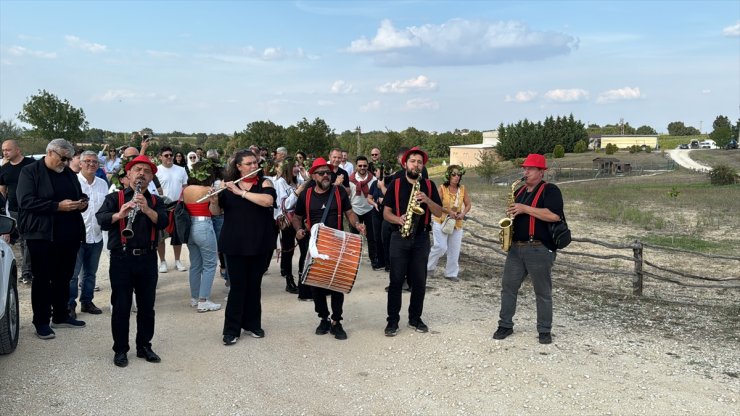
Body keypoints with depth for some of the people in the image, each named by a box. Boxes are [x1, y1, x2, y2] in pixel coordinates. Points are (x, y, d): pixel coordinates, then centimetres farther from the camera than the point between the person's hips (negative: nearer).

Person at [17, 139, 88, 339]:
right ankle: (41, 322, 11)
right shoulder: (30, 171, -4)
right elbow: (26, 201, -15)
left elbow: (80, 196, 24)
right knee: (42, 279, 2)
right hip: (42, 235, -6)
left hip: (69, 236, 6)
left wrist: (82, 203, -1)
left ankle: (61, 316, 26)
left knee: (64, 278, 13)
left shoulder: (69, 173, 14)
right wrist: (58, 206, -21)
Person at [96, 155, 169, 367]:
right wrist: (119, 214, -31)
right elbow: (101, 220, -11)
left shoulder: (156, 201, 10)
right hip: (121, 258, -2)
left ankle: (144, 346, 24)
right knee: (121, 307, 4)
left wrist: (147, 209, -24)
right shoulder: (114, 198, 4)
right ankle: (120, 350, 16)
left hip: (148, 259, 2)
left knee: (147, 306, 10)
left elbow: (163, 222, -7)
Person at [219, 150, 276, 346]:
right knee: (237, 286, -1)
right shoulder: (228, 186, 4)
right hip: (234, 244, 0)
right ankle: (231, 330, 9)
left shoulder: (264, 183, 0)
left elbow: (268, 200, -21)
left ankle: (252, 324, 26)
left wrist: (240, 192, -23)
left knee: (254, 285, 11)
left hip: (258, 244, 1)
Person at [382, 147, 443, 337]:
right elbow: (386, 213, 1)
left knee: (419, 281, 7)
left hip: (421, 238, 2)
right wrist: (398, 219, -19)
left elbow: (439, 212, 3)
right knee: (396, 280, -1)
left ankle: (415, 318, 20)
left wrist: (427, 200, -15)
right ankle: (393, 320, 7)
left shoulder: (429, 185, 7)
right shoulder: (395, 184, 2)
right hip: (399, 237, -2)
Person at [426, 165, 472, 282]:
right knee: (441, 247, -14)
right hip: (441, 221, -4)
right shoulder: (442, 188, -7)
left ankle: (451, 273, 19)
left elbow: (468, 204, 8)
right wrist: (449, 212, -24)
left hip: (457, 224, 5)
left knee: (454, 250, 6)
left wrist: (463, 214, -10)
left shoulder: (462, 189, 5)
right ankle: (428, 267, 7)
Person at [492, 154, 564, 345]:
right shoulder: (519, 191, 16)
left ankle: (545, 330, 15)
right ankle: (505, 325, 17)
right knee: (508, 286, 7)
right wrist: (508, 225, 4)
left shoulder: (550, 190, -6)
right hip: (516, 247, 7)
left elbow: (554, 215, -21)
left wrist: (525, 209, -20)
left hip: (539, 250, -7)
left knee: (543, 292, 4)